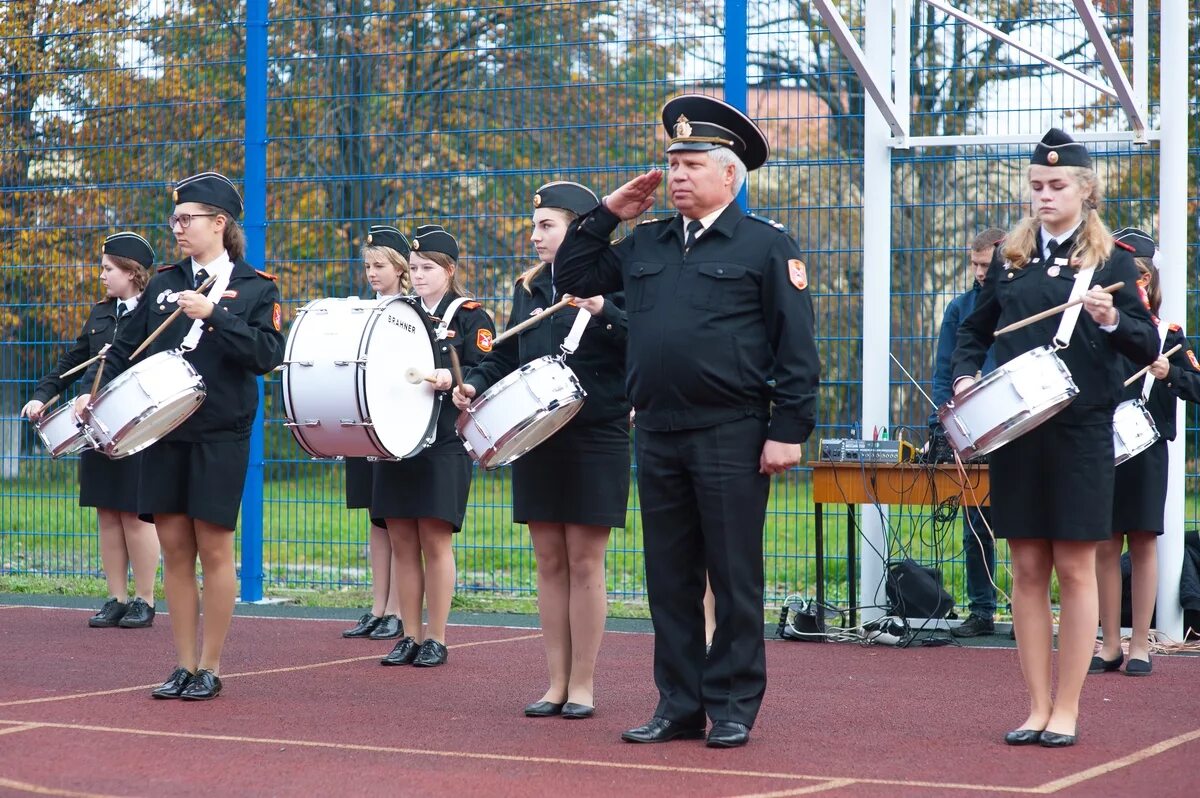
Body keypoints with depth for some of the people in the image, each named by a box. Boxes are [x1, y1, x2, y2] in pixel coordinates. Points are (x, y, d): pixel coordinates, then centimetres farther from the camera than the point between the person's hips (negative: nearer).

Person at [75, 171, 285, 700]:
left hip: (221, 437, -4)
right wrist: (96, 394, 0)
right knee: (174, 547, 5)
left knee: (212, 547, -1)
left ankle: (209, 668, 8)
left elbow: (268, 355, -14)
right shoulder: (164, 283, 11)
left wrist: (213, 314, -20)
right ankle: (183, 666, 12)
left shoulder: (256, 288, -1)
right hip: (163, 432, 4)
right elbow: (127, 347, 13)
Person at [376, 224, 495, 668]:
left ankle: (437, 639, 2)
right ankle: (411, 636, 11)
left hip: (444, 444, -5)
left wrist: (451, 379, -26)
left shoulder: (470, 318, 2)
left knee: (434, 540, -5)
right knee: (402, 541, 4)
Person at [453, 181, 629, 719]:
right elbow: (507, 356, 18)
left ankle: (583, 685, 6)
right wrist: (475, 384, 1)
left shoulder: (610, 283, -4)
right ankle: (557, 683, 13)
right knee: (549, 561, 7)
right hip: (535, 438, 5)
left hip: (595, 439, -5)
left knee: (584, 562, -1)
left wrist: (602, 309, -26)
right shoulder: (528, 288, 14)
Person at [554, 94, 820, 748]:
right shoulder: (646, 244, 14)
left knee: (733, 577, 1)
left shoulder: (766, 245, -2)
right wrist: (606, 214, 11)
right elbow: (572, 276, 21)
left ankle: (733, 707, 9)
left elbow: (796, 346, -6)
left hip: (731, 436, -5)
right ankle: (679, 705, 17)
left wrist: (788, 430, -12)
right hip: (657, 434, 5)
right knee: (669, 577, 9)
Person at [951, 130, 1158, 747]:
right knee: (1027, 569, 5)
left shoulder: (1111, 260, 1)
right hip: (1014, 434, 3)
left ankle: (1066, 711, 6)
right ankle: (1037, 708, 12)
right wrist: (965, 377, 2)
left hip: (1080, 432, -3)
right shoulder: (1011, 257, 11)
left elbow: (1148, 348, -2)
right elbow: (975, 330, 20)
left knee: (1074, 568, 0)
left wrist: (1112, 320, -22)